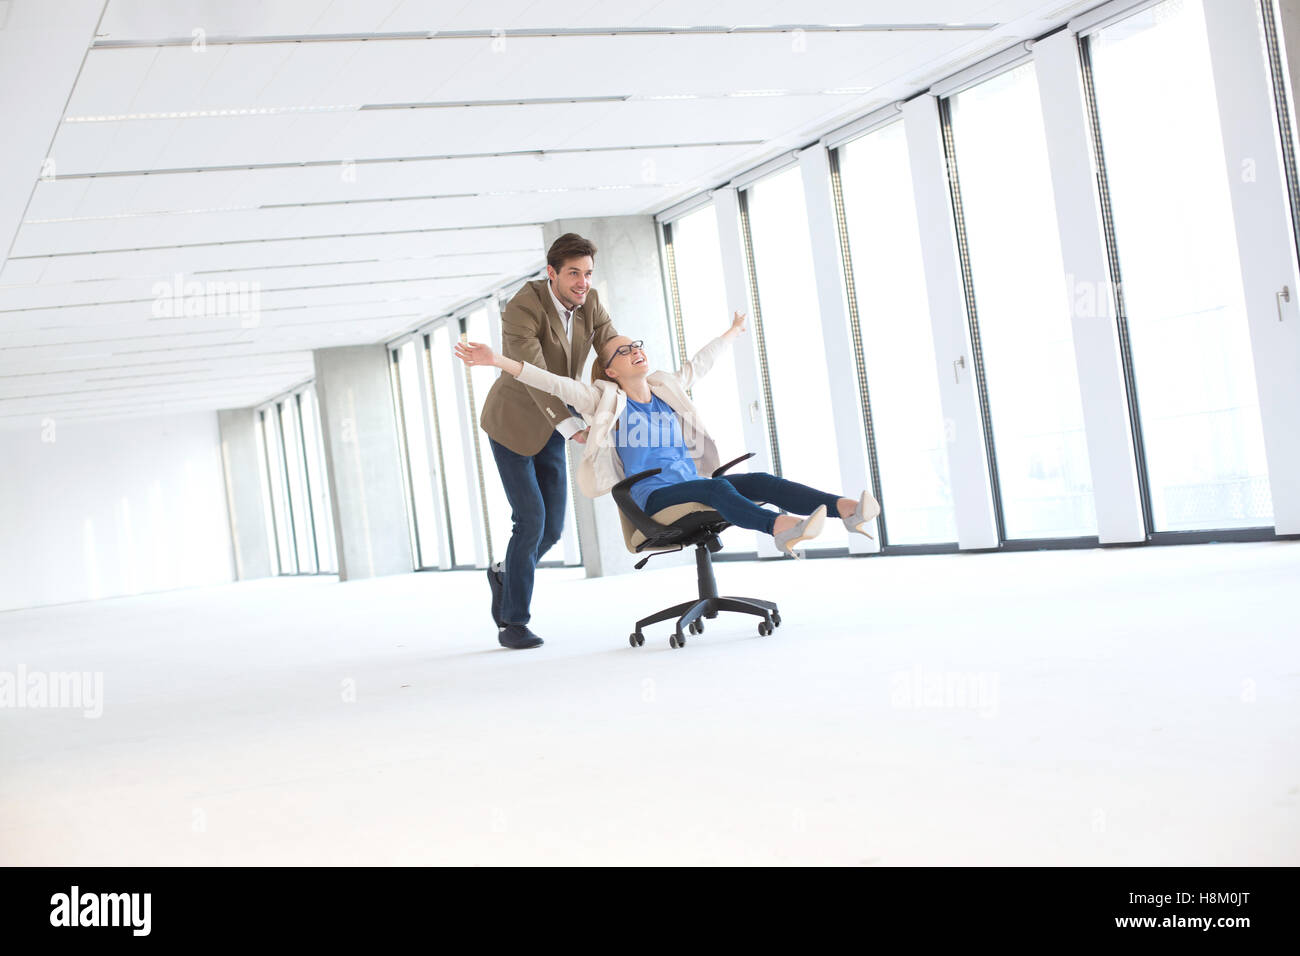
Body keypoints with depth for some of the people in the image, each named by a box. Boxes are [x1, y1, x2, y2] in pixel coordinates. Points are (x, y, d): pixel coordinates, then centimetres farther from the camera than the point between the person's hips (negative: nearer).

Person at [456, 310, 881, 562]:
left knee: (761, 481, -19)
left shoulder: (668, 390, 21)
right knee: (715, 487, -36)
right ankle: (780, 529, -64)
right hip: (653, 498, -6)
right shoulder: (607, 401, 5)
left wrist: (730, 334, 55)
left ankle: (846, 509, -38)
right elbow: (553, 382, -5)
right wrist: (496, 360, -15)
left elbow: (699, 362, 38)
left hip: (694, 487, 6)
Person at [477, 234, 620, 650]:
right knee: (531, 519, -14)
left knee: (552, 526, 2)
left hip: (549, 426, 6)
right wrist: (574, 428, -47)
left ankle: (506, 574, 32)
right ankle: (513, 621, -2)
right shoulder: (521, 310, -29)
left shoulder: (589, 302, -8)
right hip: (511, 423, -6)